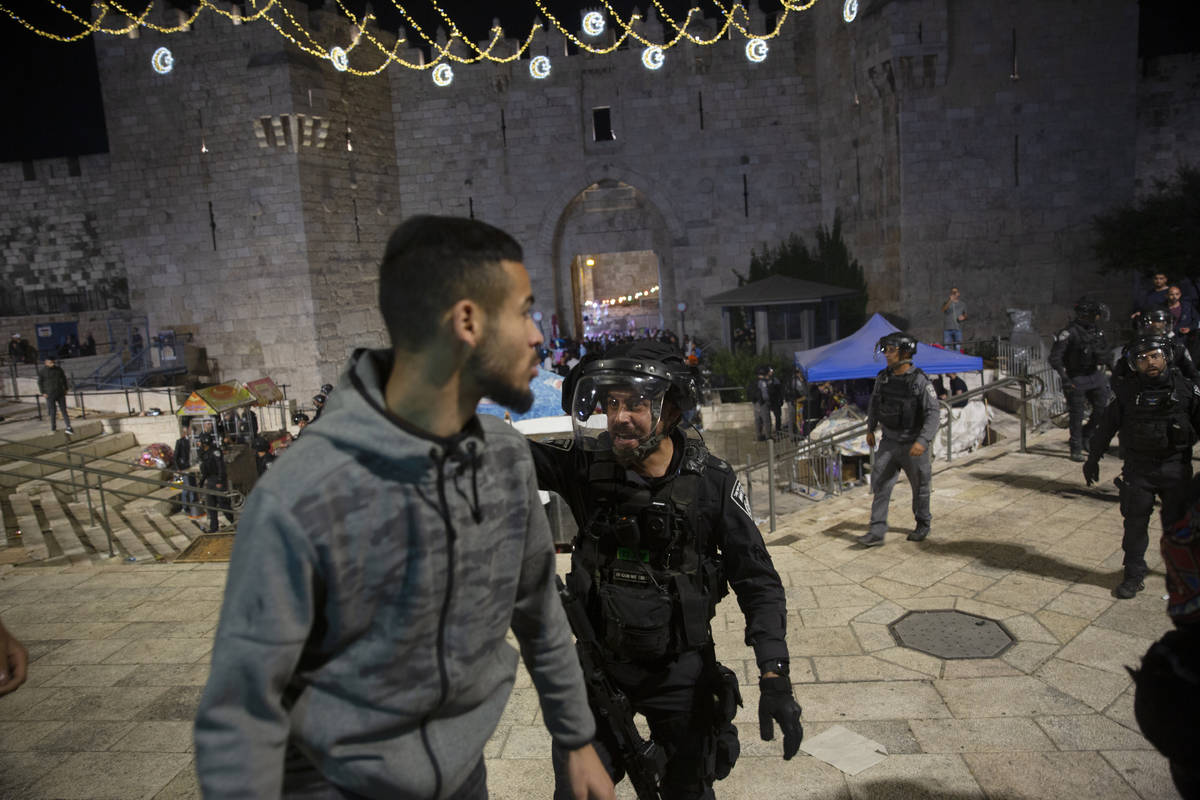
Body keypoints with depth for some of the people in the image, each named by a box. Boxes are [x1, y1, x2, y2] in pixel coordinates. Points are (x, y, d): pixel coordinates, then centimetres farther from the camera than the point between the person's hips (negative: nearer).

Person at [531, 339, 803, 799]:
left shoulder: (712, 482, -15)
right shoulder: (586, 464, -13)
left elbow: (757, 580, -10)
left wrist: (774, 676, -17)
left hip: (683, 670, 0)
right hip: (600, 662, 1)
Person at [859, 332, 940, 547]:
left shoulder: (920, 380, -18)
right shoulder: (883, 377, -1)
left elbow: (933, 412, -20)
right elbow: (874, 403, 16)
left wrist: (923, 441, -30)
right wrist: (870, 429, 19)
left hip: (913, 445, -4)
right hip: (889, 442, 4)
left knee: (919, 487, 13)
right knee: (880, 484, -4)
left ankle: (923, 524, 35)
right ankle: (877, 532, -3)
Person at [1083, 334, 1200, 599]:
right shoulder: (1127, 392, -2)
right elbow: (1106, 426, 7)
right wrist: (1092, 459, 11)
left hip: (1176, 468, 0)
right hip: (1138, 469, 0)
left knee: (1176, 523, 9)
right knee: (1135, 524, 3)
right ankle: (1134, 576, 15)